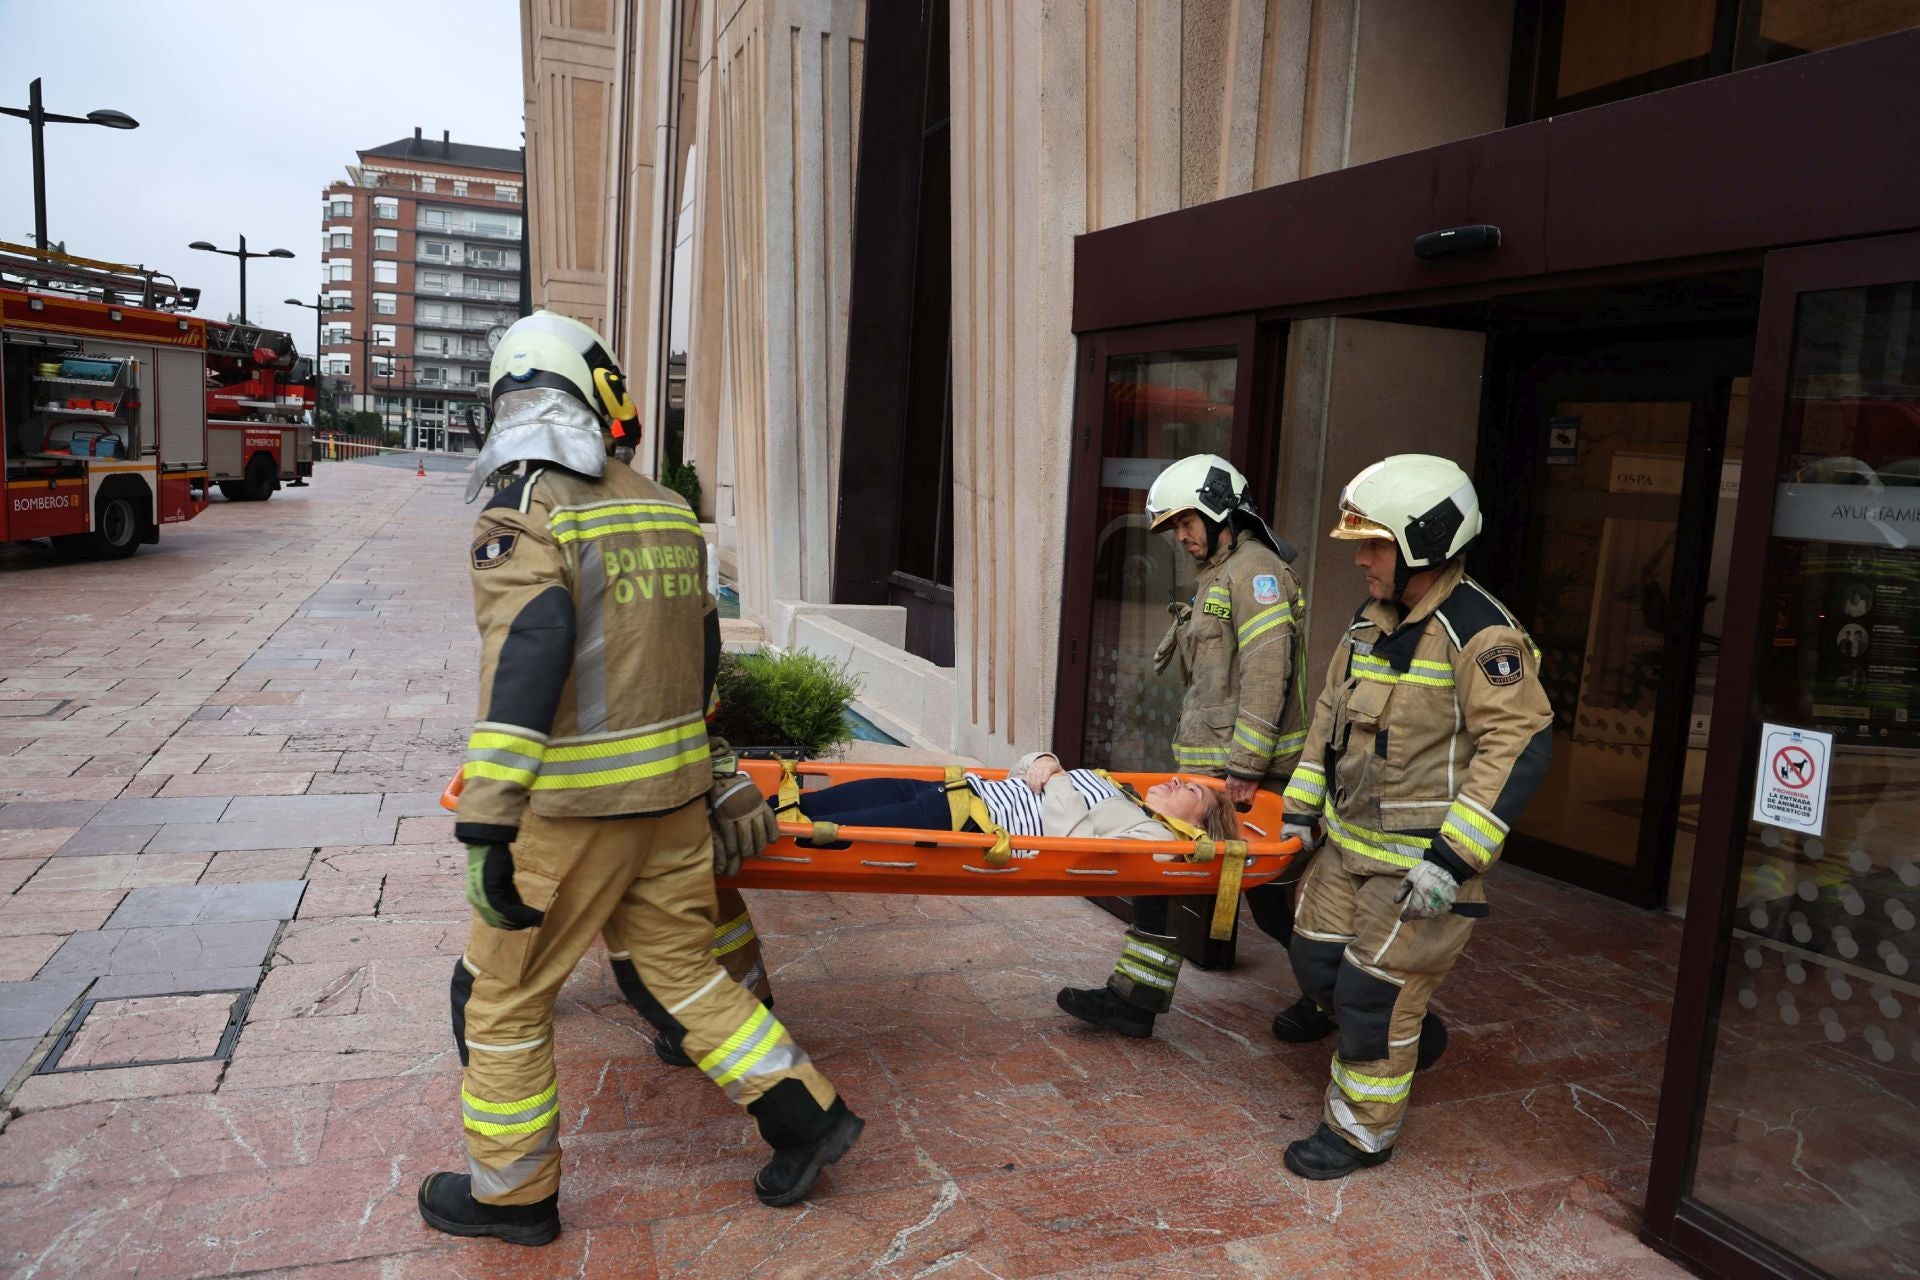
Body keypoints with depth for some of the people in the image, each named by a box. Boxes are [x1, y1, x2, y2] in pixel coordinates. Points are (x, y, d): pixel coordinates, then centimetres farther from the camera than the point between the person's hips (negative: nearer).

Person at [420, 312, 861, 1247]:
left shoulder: (522, 517, -12)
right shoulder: (669, 512, 8)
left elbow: (525, 659, -24)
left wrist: (486, 824, -23)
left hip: (572, 802, -6)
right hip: (672, 792, 6)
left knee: (502, 990, 12)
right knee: (681, 964, 20)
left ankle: (511, 1192, 27)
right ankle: (804, 1113, 23)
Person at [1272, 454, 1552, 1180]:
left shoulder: (1478, 635, -20)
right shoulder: (1370, 623, 7)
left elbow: (1521, 744, -24)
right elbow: (1331, 714, 17)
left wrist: (1454, 857, -27)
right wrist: (1303, 809, 16)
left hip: (1423, 858, -8)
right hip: (1350, 841, 8)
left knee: (1374, 992, 0)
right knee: (1315, 958, 16)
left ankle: (1362, 1131, 21)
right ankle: (1410, 1037, 43)